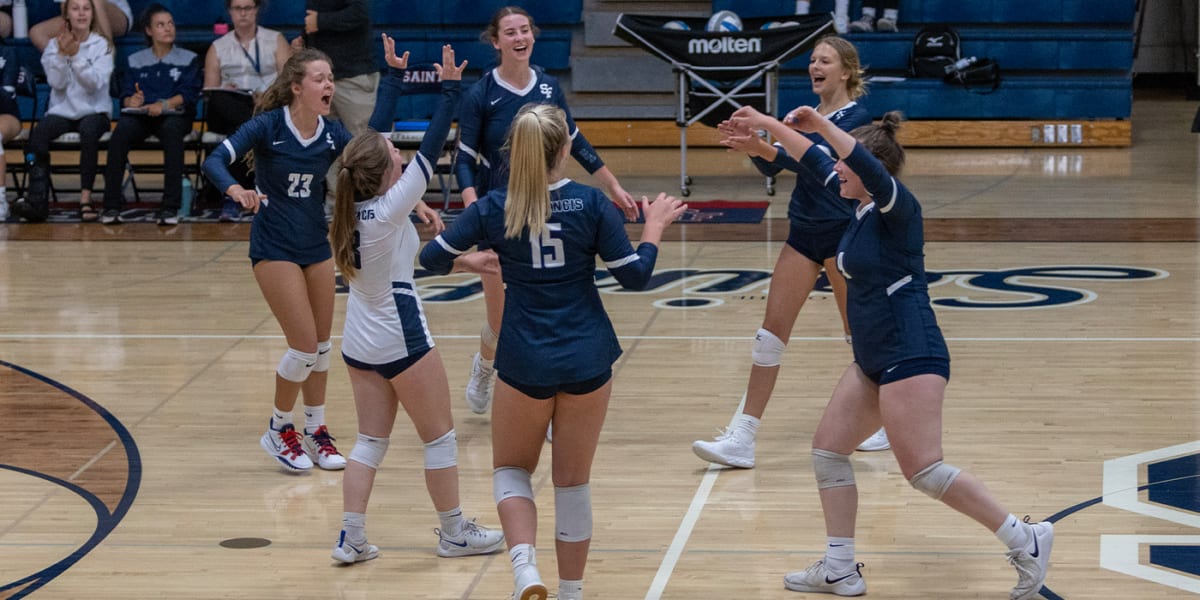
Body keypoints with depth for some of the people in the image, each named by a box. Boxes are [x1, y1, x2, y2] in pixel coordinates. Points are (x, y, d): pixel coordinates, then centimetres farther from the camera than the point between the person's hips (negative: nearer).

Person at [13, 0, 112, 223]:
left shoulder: (102, 45, 2)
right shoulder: (54, 45, 8)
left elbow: (95, 83, -11)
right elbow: (57, 83, -4)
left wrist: (76, 56, -22)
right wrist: (62, 54, -17)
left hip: (94, 111, -2)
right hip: (62, 111, 2)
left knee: (89, 131, -37)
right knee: (38, 133, -30)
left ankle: (85, 197, -34)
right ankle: (38, 198, -32)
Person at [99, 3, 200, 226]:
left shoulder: (188, 59, 13)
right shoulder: (136, 60, 19)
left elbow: (189, 94, -2)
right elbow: (126, 96, 10)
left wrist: (164, 104, -20)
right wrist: (132, 101, -16)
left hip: (174, 115, -2)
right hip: (139, 115, 2)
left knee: (172, 131, -39)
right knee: (120, 132, -33)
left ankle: (171, 207, -41)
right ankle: (111, 205, -31)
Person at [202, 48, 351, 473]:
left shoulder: (331, 134, -4)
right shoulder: (268, 126, -16)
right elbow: (215, 161, -25)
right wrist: (236, 190, -45)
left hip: (316, 244, 5)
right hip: (274, 247, -5)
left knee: (322, 344, 10)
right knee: (305, 345, -9)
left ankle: (315, 431, 26)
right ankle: (278, 430, 11)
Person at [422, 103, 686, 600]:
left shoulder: (493, 208, -5)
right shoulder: (590, 203, -8)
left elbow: (433, 258, -2)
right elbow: (635, 275, -6)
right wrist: (654, 227, 10)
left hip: (525, 363, 0)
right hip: (587, 359, 0)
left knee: (512, 468, 17)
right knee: (572, 481, 12)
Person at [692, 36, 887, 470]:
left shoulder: (856, 117, -12)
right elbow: (772, 167, 8)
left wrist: (763, 147, -39)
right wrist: (751, 146, -12)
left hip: (843, 234, -7)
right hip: (804, 234, 7)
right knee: (771, 332, -1)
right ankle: (742, 438, -4)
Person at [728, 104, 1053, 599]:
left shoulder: (897, 207, -14)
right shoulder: (861, 205, 9)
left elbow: (870, 169, -35)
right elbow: (817, 161, 21)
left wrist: (820, 124, -37)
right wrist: (767, 126, 20)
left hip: (911, 358, -10)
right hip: (874, 362, 10)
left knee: (923, 470, -12)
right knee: (828, 449, 10)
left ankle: (1025, 540, -4)